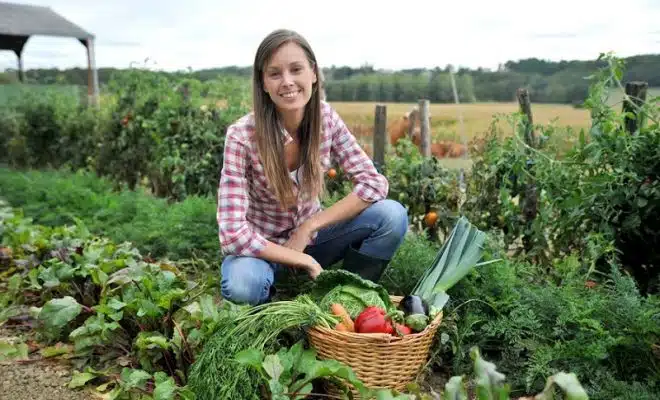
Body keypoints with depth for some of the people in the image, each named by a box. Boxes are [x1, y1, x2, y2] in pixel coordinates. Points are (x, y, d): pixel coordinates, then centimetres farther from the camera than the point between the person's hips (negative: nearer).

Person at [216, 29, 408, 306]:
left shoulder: (326, 117, -13)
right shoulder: (242, 136, -24)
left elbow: (374, 184, -13)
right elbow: (233, 234, -27)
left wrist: (308, 228, -19)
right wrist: (303, 260, -23)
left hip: (308, 236, 4)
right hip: (263, 248, -3)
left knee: (392, 215, -19)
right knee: (242, 284, -38)